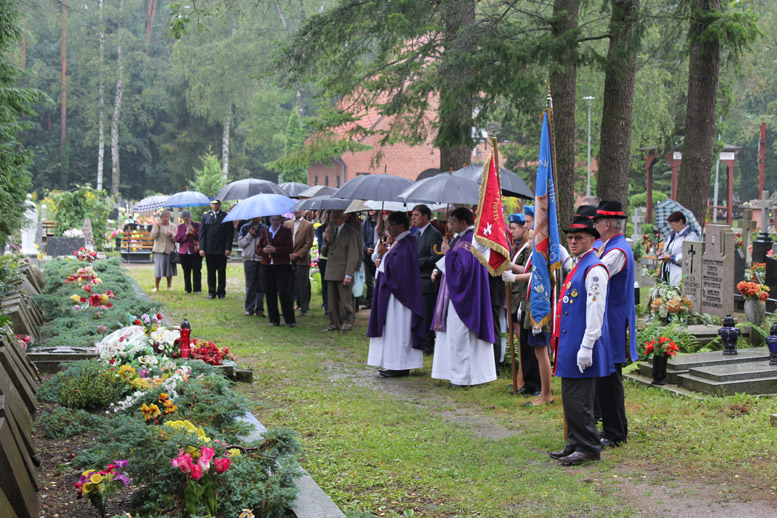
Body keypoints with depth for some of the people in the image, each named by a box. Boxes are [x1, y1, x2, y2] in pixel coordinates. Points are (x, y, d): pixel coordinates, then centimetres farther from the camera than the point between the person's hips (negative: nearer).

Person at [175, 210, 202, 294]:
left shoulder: (196, 225, 5)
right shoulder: (180, 226, 11)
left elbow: (200, 237, -5)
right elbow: (177, 238, 0)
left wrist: (193, 232, -18)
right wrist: (186, 234, -11)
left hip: (195, 252, -2)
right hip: (184, 252, 2)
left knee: (196, 271, -5)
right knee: (186, 271, 5)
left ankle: (197, 289, 0)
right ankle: (188, 289, 12)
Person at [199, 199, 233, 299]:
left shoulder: (226, 216, 2)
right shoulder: (205, 216, 8)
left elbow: (230, 233, -1)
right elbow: (202, 233, 6)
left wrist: (228, 248, -9)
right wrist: (202, 248, -3)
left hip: (221, 250, -2)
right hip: (209, 249, 2)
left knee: (221, 272, 3)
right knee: (211, 272, 6)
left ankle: (221, 292, 11)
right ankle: (211, 292, 13)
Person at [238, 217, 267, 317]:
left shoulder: (265, 228, 7)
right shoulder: (245, 228, 9)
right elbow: (240, 243, 4)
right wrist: (249, 235, -7)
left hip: (262, 260, 0)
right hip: (249, 259, 0)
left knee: (261, 285, 1)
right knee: (250, 285, 0)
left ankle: (259, 309, 8)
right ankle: (249, 308, 5)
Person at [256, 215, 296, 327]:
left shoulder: (286, 231, 2)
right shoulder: (265, 232, 14)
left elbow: (290, 248, -7)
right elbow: (258, 249, 13)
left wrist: (275, 249, -16)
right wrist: (264, 250, -9)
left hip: (282, 266, -4)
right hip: (267, 266, 4)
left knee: (283, 292, -9)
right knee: (270, 293, 4)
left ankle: (290, 320, -1)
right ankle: (274, 320, 13)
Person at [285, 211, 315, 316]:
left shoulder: (308, 225, 2)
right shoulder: (287, 224, 14)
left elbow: (308, 244, -4)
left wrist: (298, 254, -11)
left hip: (302, 260, -3)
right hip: (288, 260, 3)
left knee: (302, 285, -2)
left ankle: (304, 308, 6)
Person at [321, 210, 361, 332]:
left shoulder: (350, 233, -5)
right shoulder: (330, 231, 16)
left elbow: (353, 256, -10)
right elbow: (325, 253, 20)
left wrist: (348, 275, -17)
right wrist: (325, 243, -1)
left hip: (343, 273, -6)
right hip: (331, 273, 6)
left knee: (345, 300, -2)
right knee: (332, 301, 8)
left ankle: (347, 324, 10)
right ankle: (334, 324, 17)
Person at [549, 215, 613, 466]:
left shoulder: (594, 269, -15)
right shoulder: (577, 266, 16)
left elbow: (595, 311, -20)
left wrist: (586, 346, -22)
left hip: (583, 343, -10)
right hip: (571, 342, 10)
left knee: (578, 400, -7)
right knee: (570, 397, 14)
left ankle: (589, 448, 2)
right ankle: (575, 445, 23)